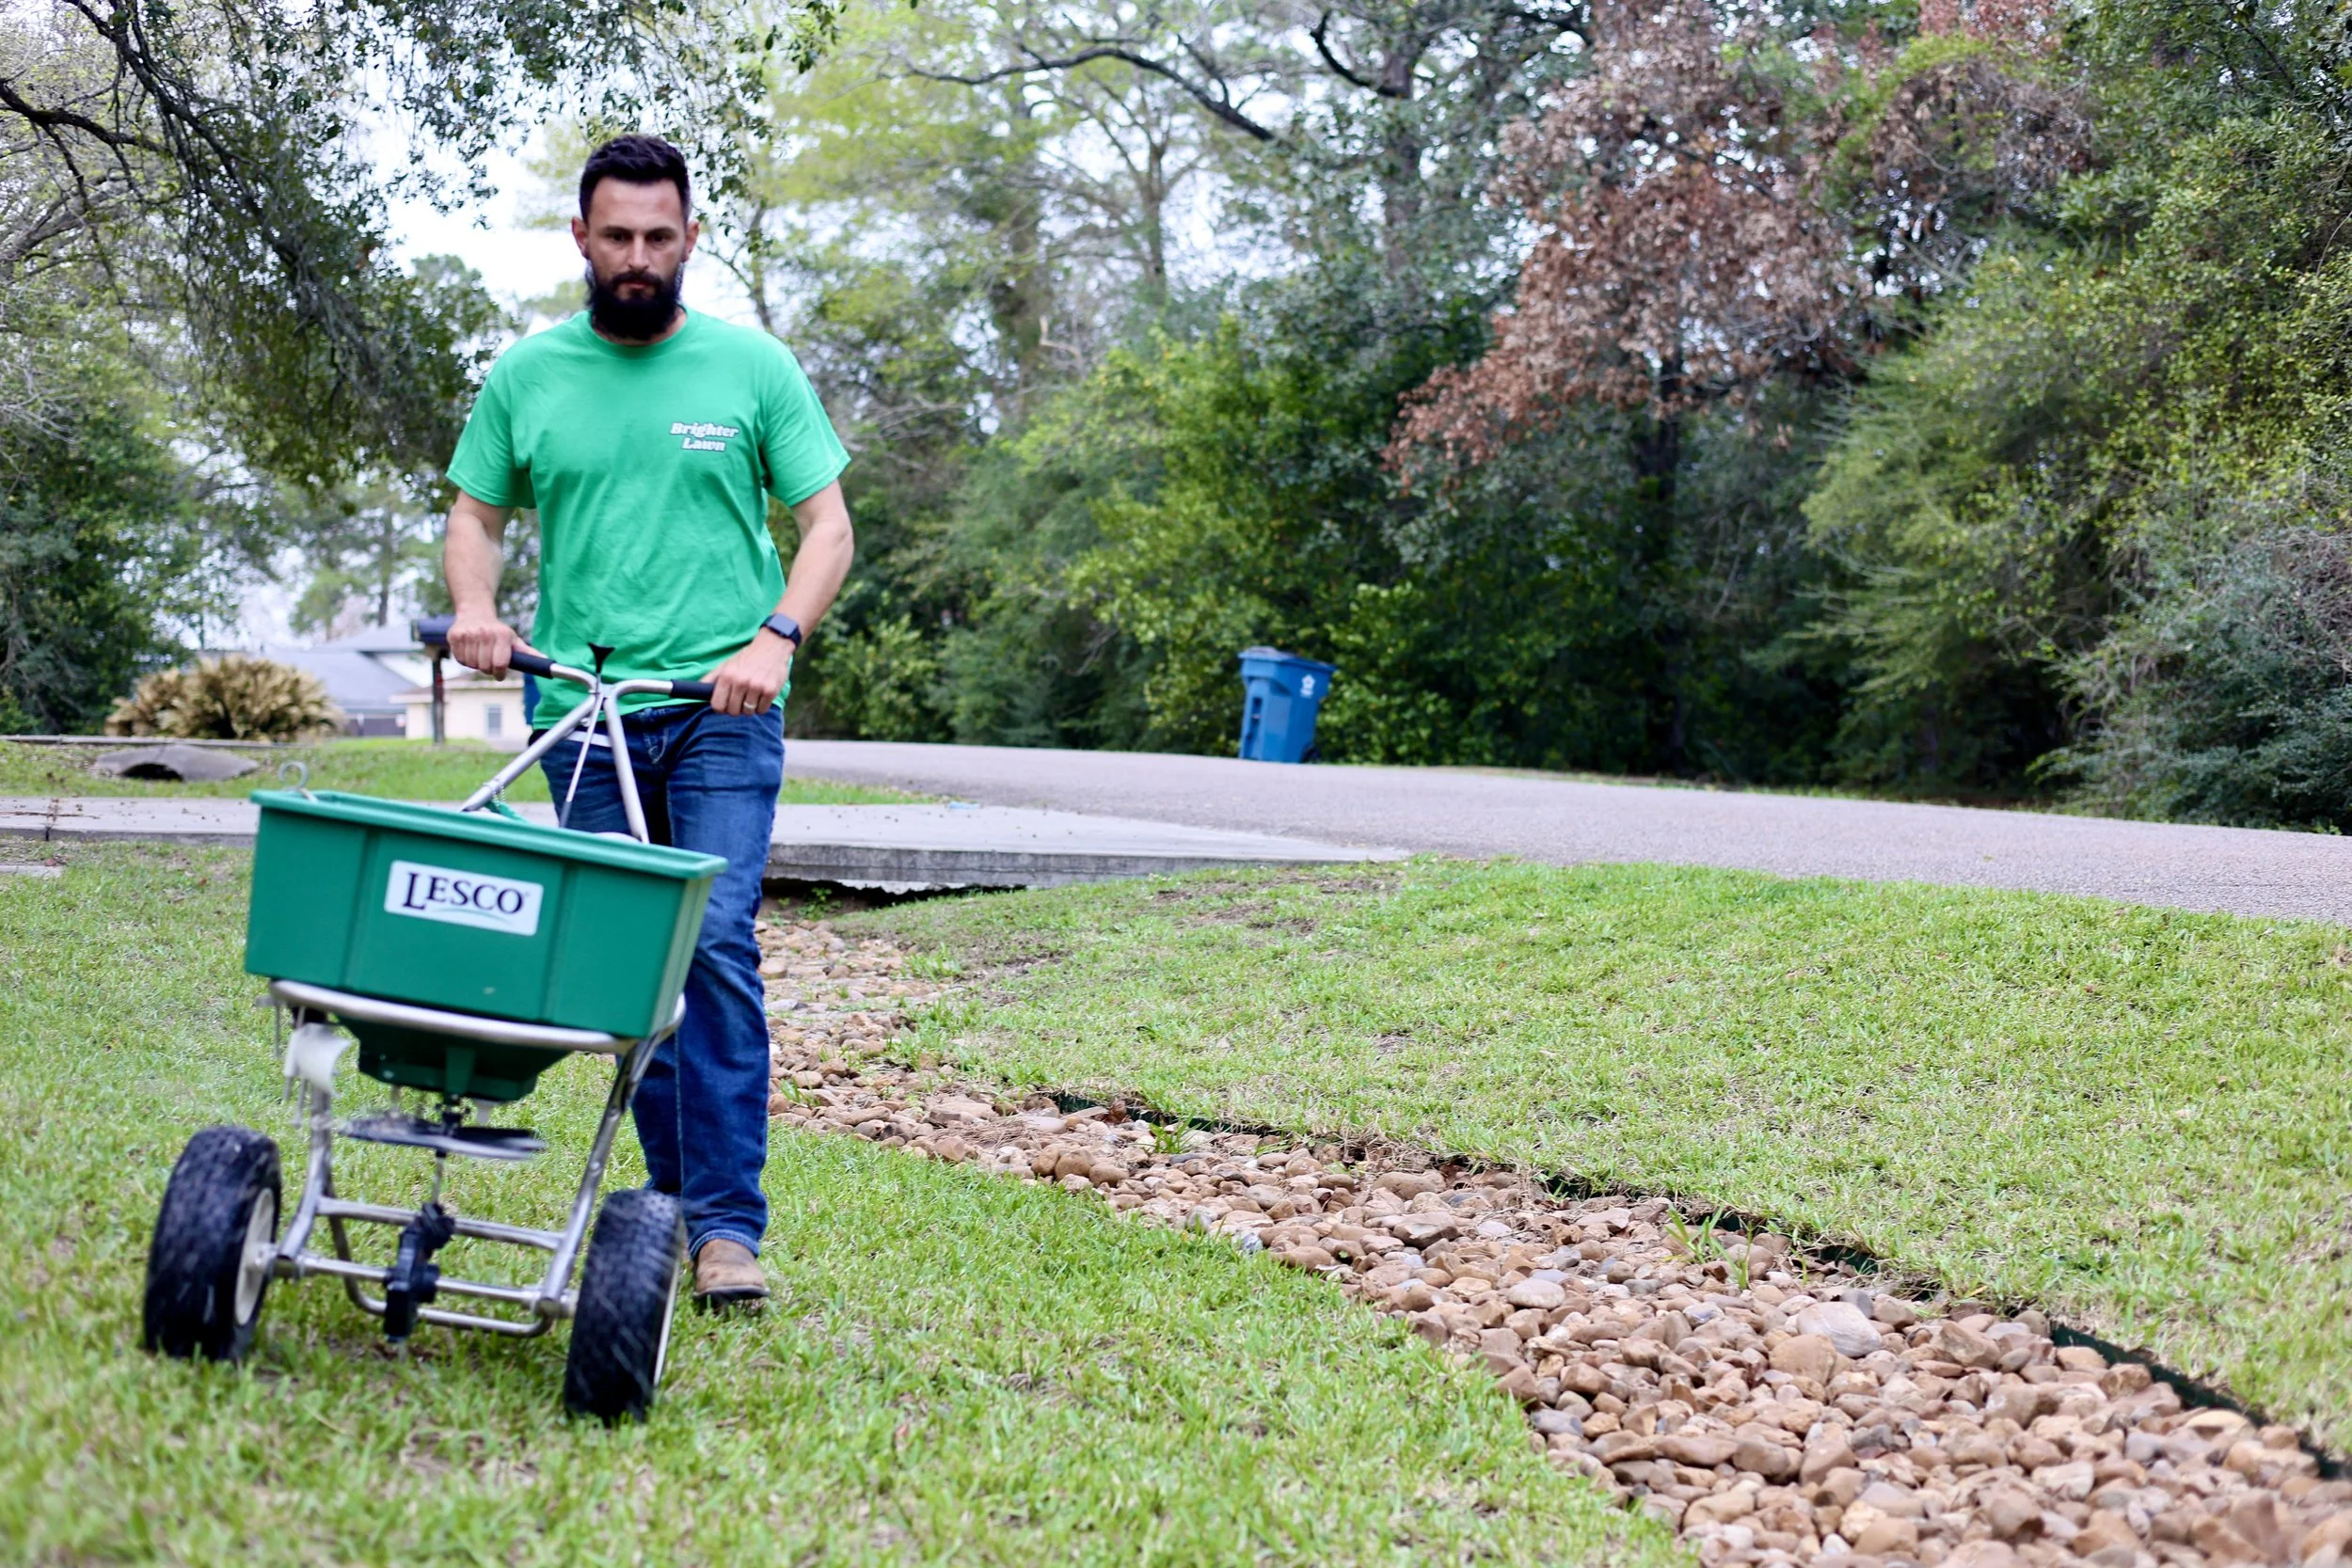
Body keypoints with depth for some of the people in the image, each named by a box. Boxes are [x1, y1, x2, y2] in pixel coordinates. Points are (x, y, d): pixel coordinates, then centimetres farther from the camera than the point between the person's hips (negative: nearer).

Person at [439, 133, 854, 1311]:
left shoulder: (752, 367, 4)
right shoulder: (526, 376, 9)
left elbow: (827, 523, 3)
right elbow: (477, 515, 16)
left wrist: (776, 638, -13)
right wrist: (474, 606, -5)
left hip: (723, 713, -2)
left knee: (716, 949, -12)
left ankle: (727, 1224, -9)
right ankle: (674, 1193, 17)